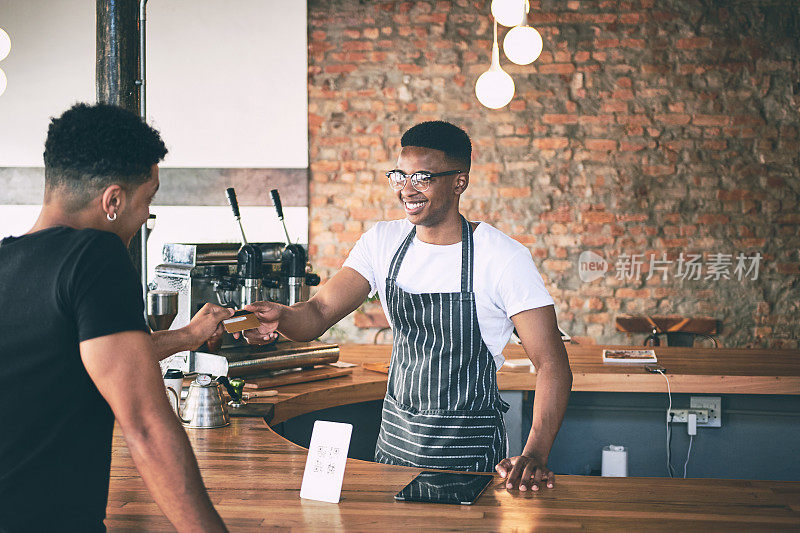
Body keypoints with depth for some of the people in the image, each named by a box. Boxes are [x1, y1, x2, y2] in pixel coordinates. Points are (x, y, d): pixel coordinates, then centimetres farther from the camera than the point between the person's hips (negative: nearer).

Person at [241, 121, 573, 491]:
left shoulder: (503, 258, -13)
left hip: (468, 451, -4)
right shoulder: (383, 242, 2)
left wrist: (534, 455, -30)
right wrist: (280, 316, -28)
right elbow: (318, 314, -4)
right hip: (395, 439, 4)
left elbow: (553, 365, -16)